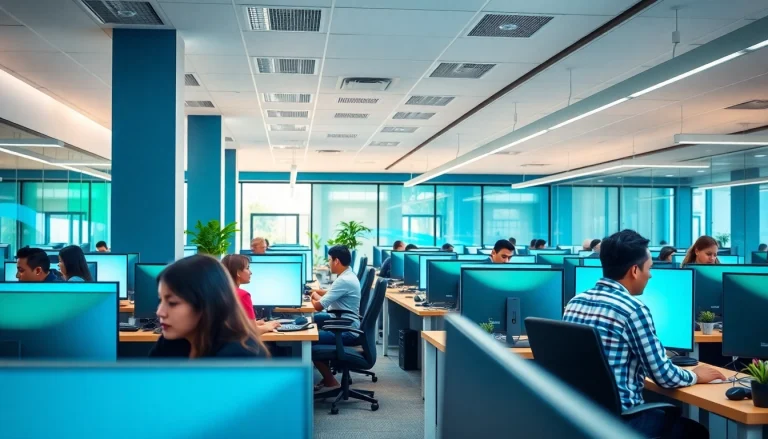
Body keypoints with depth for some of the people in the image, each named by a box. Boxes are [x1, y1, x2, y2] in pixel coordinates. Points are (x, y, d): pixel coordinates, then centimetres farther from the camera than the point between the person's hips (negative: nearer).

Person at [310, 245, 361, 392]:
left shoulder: (344, 281, -23)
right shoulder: (348, 275, 10)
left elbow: (318, 306, -21)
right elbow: (333, 294, 28)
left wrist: (315, 296, 0)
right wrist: (318, 292, 14)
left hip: (347, 331, -11)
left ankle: (330, 382, -6)